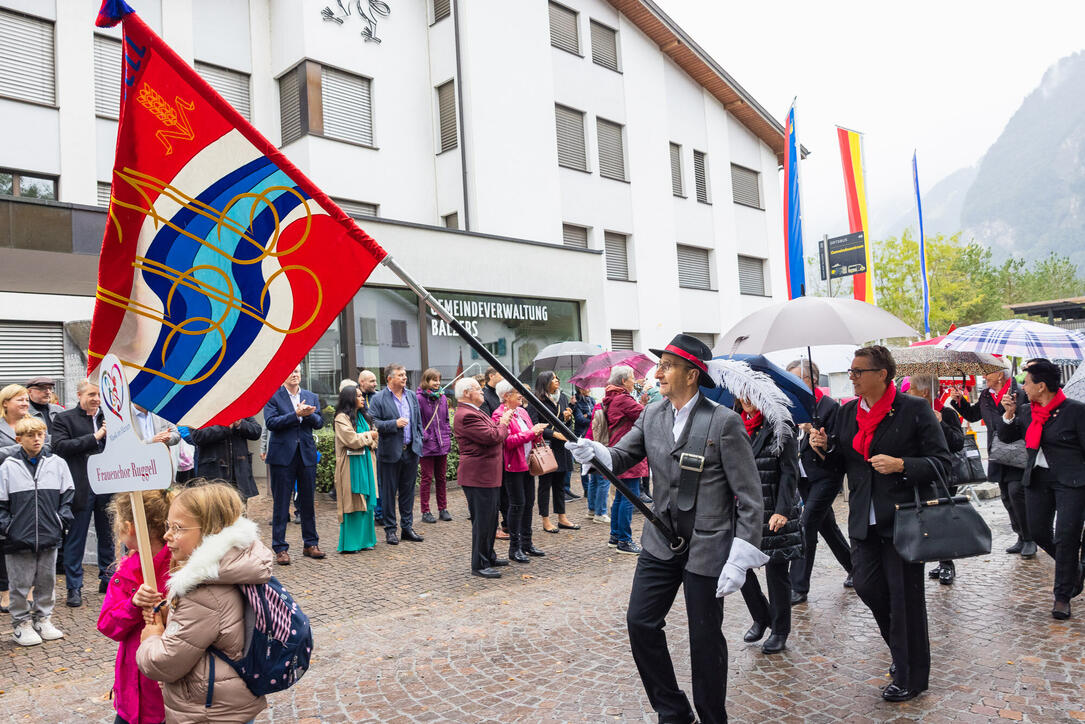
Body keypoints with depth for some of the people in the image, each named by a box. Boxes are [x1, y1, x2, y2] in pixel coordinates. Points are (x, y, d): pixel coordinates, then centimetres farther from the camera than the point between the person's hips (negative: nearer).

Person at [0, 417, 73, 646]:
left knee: (46, 582, 13)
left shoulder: (57, 464, 2)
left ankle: (43, 619, 27)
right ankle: (21, 624, 21)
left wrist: (62, 521, -2)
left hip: (49, 537, 2)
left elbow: (67, 496, 7)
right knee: (20, 584, 6)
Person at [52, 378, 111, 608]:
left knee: (107, 536, 13)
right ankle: (74, 588, 13)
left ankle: (107, 579, 26)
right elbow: (59, 446, -14)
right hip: (81, 489, -4)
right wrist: (95, 437, -18)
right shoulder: (64, 419, 0)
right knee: (75, 539, 4)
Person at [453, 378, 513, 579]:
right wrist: (503, 423, -7)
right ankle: (479, 565, 5)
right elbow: (492, 437, -23)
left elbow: (495, 434, 20)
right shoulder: (466, 415, -19)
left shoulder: (474, 412, 17)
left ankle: (489, 556, 33)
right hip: (478, 477, -11)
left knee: (491, 518, 20)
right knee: (482, 521, -4)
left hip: (487, 475, 11)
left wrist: (501, 422, 5)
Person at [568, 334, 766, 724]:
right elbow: (621, 457, 1)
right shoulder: (652, 416, 2)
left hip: (707, 547, -5)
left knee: (705, 638, 8)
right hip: (661, 542, 6)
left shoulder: (724, 422, -15)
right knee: (640, 622, 8)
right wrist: (594, 452, -22)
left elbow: (750, 497, -13)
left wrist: (739, 559, -17)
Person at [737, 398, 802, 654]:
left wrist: (782, 511, -20)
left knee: (776, 571, 4)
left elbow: (789, 473, -11)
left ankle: (780, 631, 21)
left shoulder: (781, 428, -7)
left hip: (775, 514, -5)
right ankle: (761, 618, 28)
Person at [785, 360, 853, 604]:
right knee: (826, 524, 16)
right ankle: (853, 569, 36)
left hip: (825, 476, -7)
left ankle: (798, 587, -7)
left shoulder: (829, 406, -12)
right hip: (804, 476, 7)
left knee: (807, 525, -12)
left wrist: (812, 431, -28)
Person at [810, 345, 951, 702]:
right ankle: (903, 650, 35)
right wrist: (824, 447, -3)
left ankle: (910, 677, 21)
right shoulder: (847, 413, 8)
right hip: (865, 521, 6)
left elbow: (941, 463, -9)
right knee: (865, 583, 8)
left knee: (905, 596, 3)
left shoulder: (914, 410, -9)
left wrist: (900, 465, -24)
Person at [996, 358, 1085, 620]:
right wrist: (1009, 414, -2)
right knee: (1038, 531, 9)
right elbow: (1005, 437, 14)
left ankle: (1062, 596, 6)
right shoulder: (1027, 411, 8)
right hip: (1037, 479, 6)